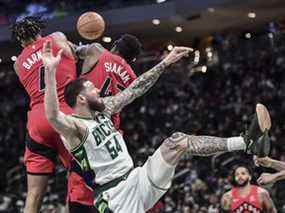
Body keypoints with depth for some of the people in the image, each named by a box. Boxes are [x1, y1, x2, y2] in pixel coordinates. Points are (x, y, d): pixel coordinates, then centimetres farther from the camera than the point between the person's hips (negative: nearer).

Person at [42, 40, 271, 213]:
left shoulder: (102, 110, 11)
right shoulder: (73, 127, -15)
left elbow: (134, 89, 16)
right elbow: (52, 116, -38)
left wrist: (165, 63, 13)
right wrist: (50, 71, -49)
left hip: (139, 178, 7)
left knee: (177, 141, -6)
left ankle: (247, 143, -12)